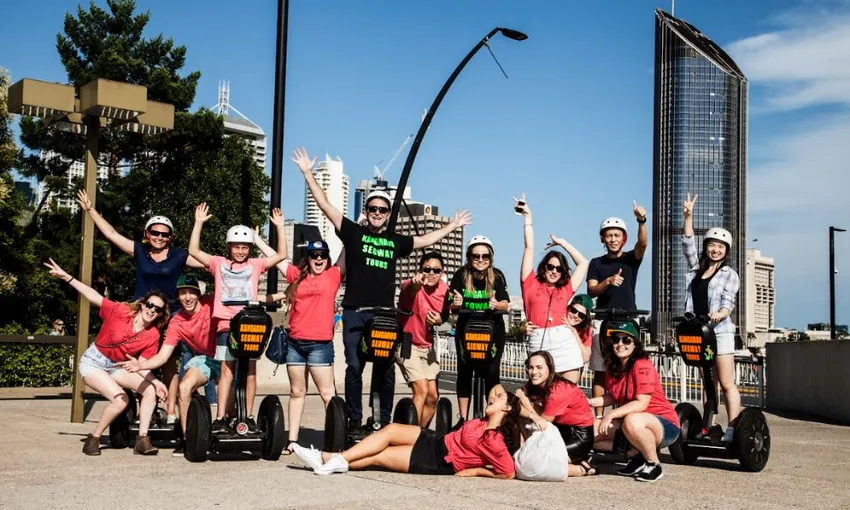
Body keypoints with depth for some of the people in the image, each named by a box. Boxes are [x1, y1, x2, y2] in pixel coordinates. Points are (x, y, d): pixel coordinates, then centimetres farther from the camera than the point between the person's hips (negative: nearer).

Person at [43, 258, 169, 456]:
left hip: (115, 367, 5)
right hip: (93, 363, -5)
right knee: (120, 399, -26)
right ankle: (93, 439, -6)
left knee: (151, 390, -13)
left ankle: (142, 440, -9)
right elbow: (93, 296, -18)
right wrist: (66, 276, -22)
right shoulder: (121, 312, -20)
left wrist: (155, 381, -24)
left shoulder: (153, 335, -10)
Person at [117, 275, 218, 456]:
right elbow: (162, 356, -15)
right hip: (204, 359, 2)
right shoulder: (176, 323, -11)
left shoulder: (211, 304, -17)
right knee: (184, 387, -21)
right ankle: (186, 437, -7)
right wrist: (140, 365, -31)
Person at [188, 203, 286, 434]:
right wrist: (199, 223, -4)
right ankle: (220, 418, -4)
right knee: (226, 371, -3)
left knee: (250, 371, 3)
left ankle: (249, 417, 10)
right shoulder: (219, 264, 10)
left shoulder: (255, 265, 9)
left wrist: (279, 227, -7)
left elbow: (280, 255, 1)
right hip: (226, 324, 0)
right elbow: (194, 250, 3)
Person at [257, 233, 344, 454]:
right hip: (295, 342, 4)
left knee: (327, 393, -3)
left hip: (320, 343, -4)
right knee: (296, 392, 10)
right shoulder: (297, 275, 11)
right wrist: (254, 236, 21)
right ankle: (292, 440, 15)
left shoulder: (333, 275, 4)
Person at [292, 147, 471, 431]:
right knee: (354, 367, -1)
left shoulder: (396, 241, 13)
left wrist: (452, 226, 34)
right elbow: (325, 204, 2)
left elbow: (425, 239, 29)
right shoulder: (353, 232, 5)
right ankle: (354, 421, 7)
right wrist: (307, 173, 0)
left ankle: (385, 421, 10)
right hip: (355, 313, -2)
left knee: (386, 369, 3)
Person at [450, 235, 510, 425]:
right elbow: (452, 307, -6)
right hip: (466, 328, 1)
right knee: (464, 371, 3)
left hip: (492, 329, -1)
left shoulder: (497, 276, -10)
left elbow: (506, 305, -12)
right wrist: (456, 303, -29)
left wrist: (497, 304, -33)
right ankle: (462, 418, 11)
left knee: (491, 372, -5)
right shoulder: (461, 275, -9)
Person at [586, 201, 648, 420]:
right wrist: (608, 281, -21)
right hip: (603, 322, 1)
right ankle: (598, 416, 4)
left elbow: (643, 243, -14)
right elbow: (591, 291, -1)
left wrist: (642, 222, -34)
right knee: (600, 371, 1)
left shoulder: (632, 259, 6)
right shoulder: (596, 263, 10)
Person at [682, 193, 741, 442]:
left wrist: (719, 315, -28)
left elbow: (728, 302, -7)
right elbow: (688, 246, 11)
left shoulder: (729, 274, 1)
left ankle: (732, 429, -10)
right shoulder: (697, 269, 15)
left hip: (720, 331, -5)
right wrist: (688, 217, 3)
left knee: (726, 384, -8)